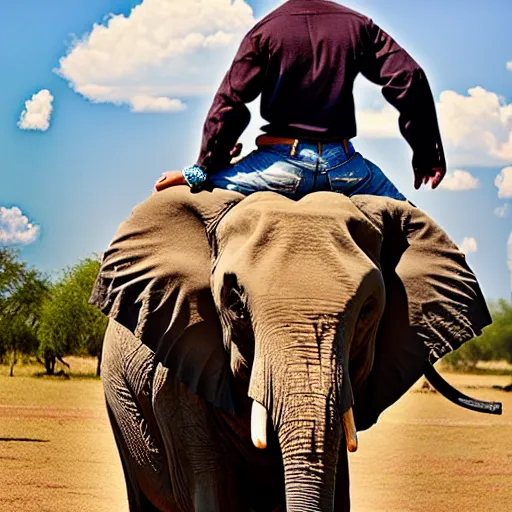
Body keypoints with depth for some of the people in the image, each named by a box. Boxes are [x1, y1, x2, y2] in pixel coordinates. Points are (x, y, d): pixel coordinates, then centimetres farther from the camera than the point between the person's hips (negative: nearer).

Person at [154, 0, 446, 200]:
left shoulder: (265, 31, 3)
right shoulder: (358, 25, 9)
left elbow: (230, 104, -3)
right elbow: (409, 79, 1)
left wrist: (204, 170, 6)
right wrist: (427, 154, 6)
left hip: (282, 162, -2)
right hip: (343, 164, 2)